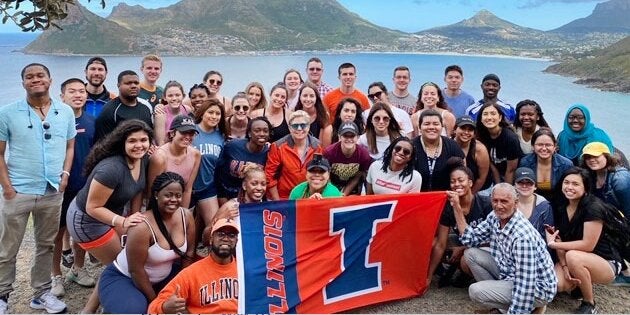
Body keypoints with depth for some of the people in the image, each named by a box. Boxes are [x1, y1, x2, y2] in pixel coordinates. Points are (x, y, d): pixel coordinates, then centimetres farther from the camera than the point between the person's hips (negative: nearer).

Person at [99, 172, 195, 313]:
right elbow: (136, 270, -24)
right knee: (134, 310, -34)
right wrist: (154, 302, -15)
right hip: (123, 277, -6)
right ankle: (112, 309, 2)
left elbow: (189, 253, -2)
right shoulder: (142, 227, -31)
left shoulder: (186, 216, -14)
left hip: (162, 276, 6)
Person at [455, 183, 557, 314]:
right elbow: (470, 239, 3)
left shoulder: (522, 235, -32)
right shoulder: (494, 218, -7)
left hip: (537, 288, -8)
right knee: (470, 254, 1)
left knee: (476, 291, -20)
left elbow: (525, 287, -31)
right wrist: (456, 207, -5)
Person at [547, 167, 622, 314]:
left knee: (573, 256, -36)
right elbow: (559, 240, -4)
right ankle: (581, 282, 11)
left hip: (606, 263, -5)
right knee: (556, 284, -25)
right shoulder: (560, 207, -2)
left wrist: (552, 244, -21)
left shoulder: (594, 207, -22)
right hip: (575, 263, 5)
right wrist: (565, 267, -19)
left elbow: (588, 245, -25)